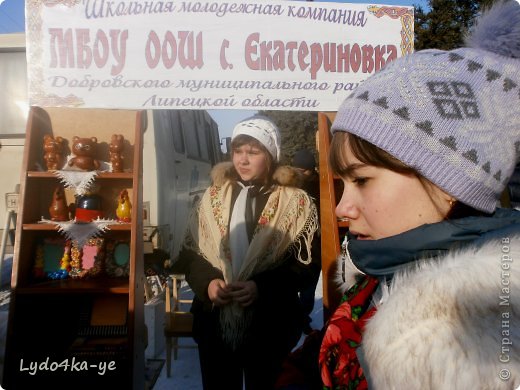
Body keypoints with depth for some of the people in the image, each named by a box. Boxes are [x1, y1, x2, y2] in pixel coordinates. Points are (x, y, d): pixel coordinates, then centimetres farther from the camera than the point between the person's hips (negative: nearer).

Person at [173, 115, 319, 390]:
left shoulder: (295, 202, -6)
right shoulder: (213, 197, 5)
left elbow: (305, 263, -10)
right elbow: (189, 251, 5)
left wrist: (262, 287, -21)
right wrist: (207, 282, -13)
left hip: (269, 325, -2)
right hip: (215, 322, 3)